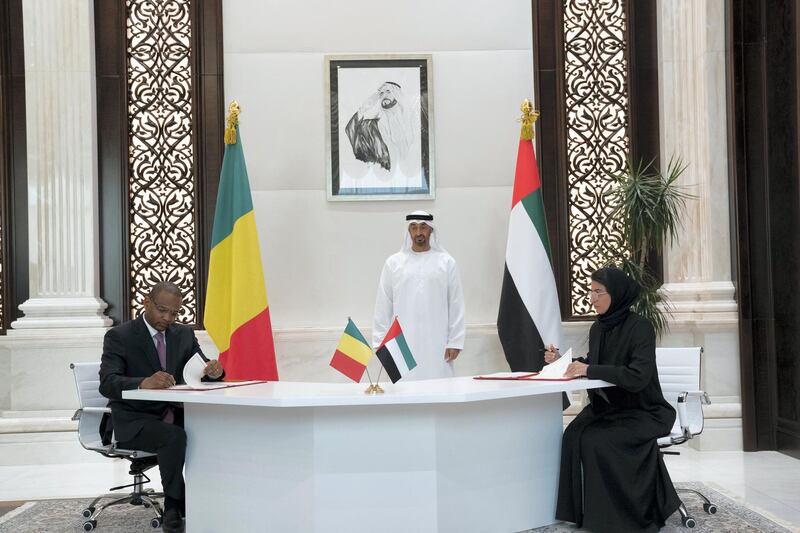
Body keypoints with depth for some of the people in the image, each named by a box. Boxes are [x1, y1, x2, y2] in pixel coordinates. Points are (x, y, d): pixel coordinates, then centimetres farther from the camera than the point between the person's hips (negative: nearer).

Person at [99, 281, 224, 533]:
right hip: (134, 421, -5)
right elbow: (107, 383, -21)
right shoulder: (119, 336, -7)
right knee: (175, 437, -33)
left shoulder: (184, 334, 9)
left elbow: (203, 372, 6)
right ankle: (174, 510, -18)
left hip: (172, 416, 5)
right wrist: (143, 383, -41)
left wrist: (214, 371, -20)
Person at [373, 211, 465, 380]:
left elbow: (456, 305, 3)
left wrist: (455, 342, -1)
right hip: (402, 343, 0)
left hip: (436, 344, 0)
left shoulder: (446, 262, 4)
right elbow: (383, 306, 6)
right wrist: (380, 342, 2)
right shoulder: (393, 263, 6)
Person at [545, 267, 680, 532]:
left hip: (642, 411, -6)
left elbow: (638, 376, -29)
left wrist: (589, 370, -32)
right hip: (606, 406, 6)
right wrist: (562, 361, -1)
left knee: (599, 440, -29)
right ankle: (587, 510, -11)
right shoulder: (598, 327, 5)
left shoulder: (640, 327, -18)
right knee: (574, 434, -21)